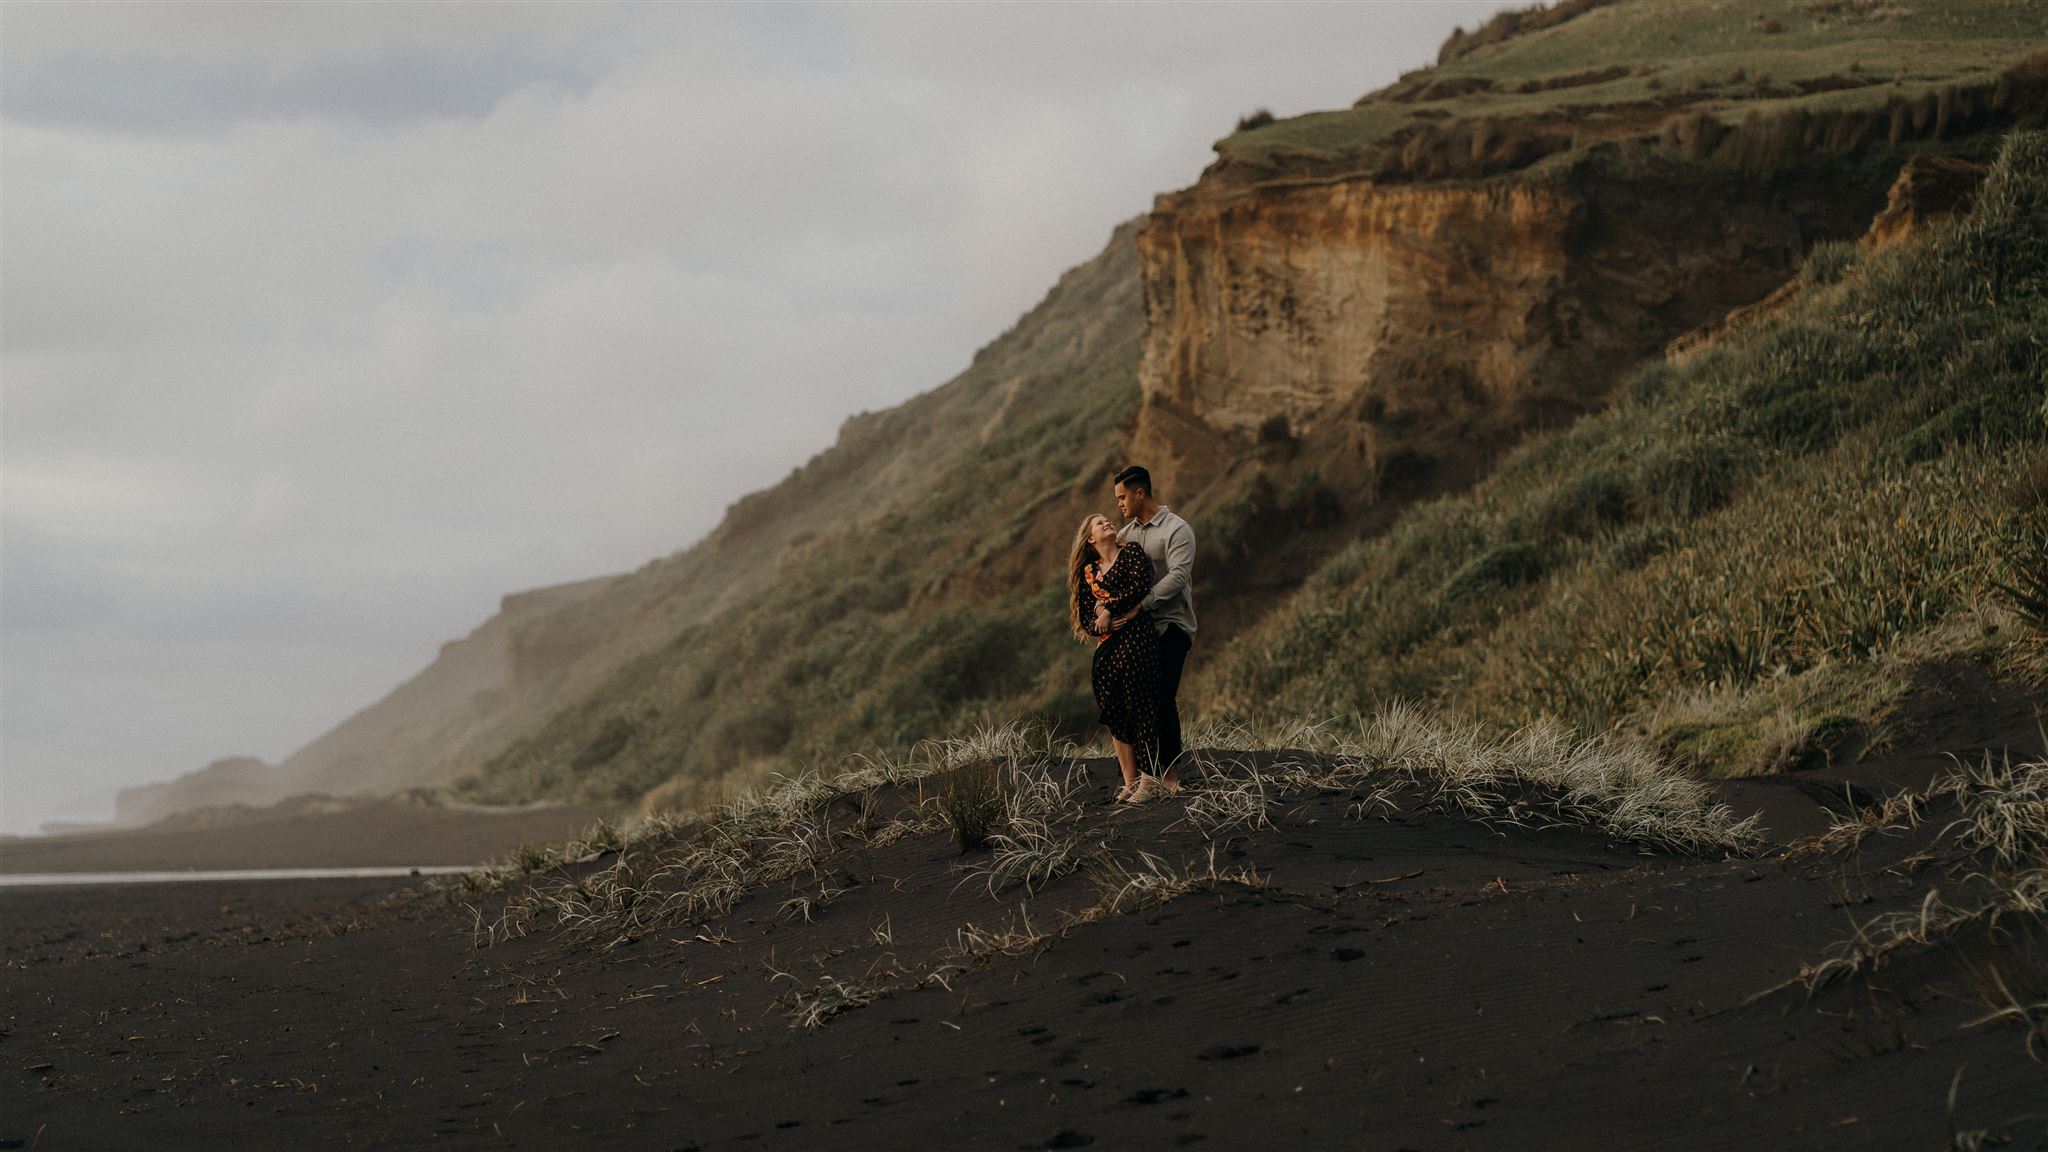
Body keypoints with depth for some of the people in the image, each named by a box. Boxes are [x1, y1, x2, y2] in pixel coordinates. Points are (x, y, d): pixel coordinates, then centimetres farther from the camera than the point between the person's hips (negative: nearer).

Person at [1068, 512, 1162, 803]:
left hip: (1137, 637, -6)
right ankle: (1130, 782, 9)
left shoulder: (1132, 553, 5)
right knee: (1115, 715, 4)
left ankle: (1148, 781, -9)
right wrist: (1099, 623, -9)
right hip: (1107, 645, 6)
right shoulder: (1088, 572, 18)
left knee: (1140, 709, -10)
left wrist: (1109, 611, -7)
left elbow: (1140, 587, -11)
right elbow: (1086, 617, 13)